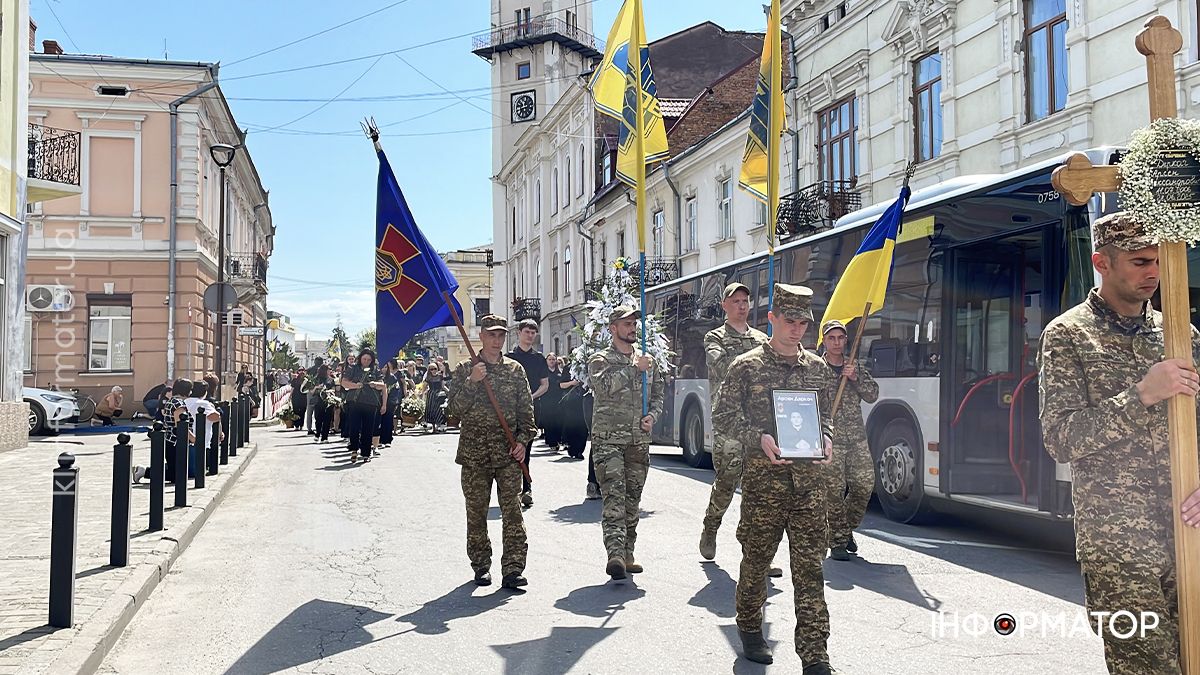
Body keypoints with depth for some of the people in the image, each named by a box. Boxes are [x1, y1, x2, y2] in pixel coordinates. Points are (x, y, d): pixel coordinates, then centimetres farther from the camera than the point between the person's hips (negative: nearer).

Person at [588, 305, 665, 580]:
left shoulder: (648, 361, 14)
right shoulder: (600, 360, 0)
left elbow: (658, 394, 20)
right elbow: (603, 386, -20)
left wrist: (652, 415, 0)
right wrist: (634, 369, -20)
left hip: (639, 441, 5)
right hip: (608, 439, -5)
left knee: (633, 500, 9)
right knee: (614, 497, -15)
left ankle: (627, 555, 18)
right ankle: (615, 555, -23)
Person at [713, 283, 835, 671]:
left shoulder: (818, 369, 12)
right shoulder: (746, 367, 0)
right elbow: (724, 418, 0)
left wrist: (826, 439, -1)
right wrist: (759, 439, -16)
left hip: (809, 477, 3)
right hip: (763, 477, -2)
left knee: (810, 566, -1)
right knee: (757, 556, 9)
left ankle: (815, 657, 1)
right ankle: (750, 630, 32)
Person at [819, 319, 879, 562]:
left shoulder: (857, 367, 13)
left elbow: (872, 395, 5)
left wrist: (856, 378, -10)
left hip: (857, 437, 4)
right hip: (829, 439, -4)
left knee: (865, 484, 3)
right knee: (834, 489, -6)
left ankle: (847, 528, 25)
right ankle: (837, 541, 4)